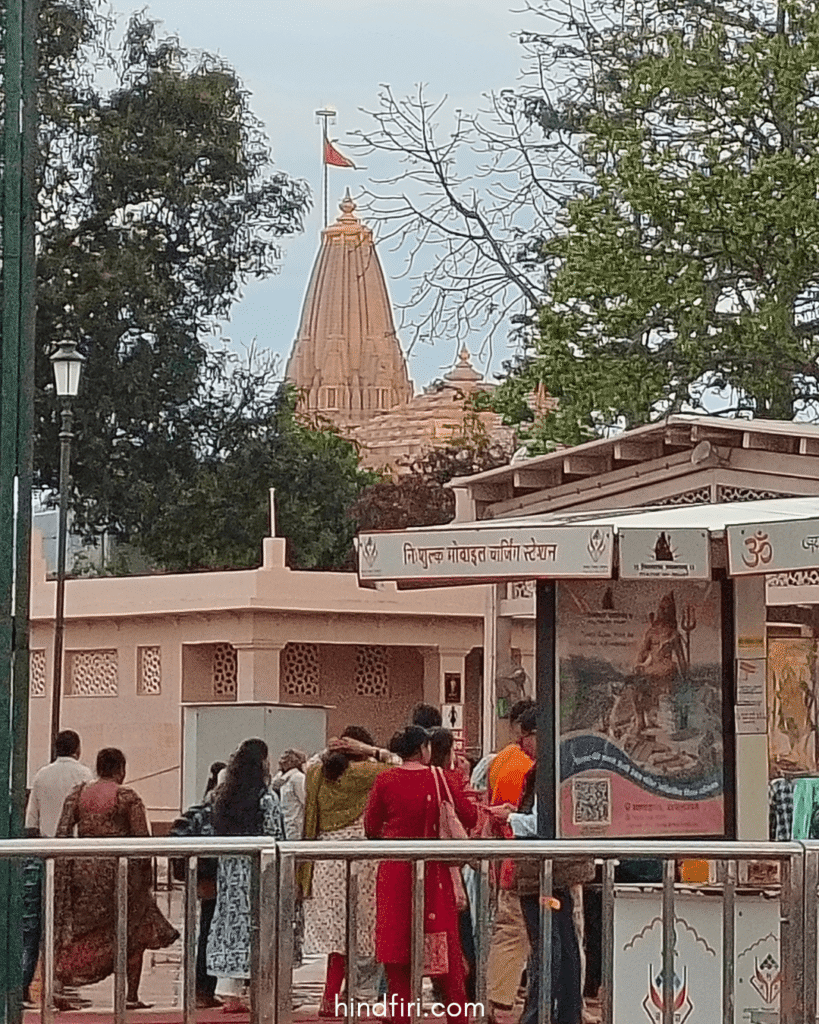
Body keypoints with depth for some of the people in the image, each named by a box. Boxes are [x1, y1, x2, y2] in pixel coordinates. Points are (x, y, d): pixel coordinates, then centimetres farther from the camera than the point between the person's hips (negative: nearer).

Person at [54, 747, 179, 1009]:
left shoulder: (78, 793, 6)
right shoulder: (128, 797, -5)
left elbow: (62, 833, 2)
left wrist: (64, 872, 6)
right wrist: (146, 874, 3)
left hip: (83, 867, 4)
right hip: (118, 868, -4)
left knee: (77, 929, 11)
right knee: (133, 931, 9)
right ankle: (130, 995, 8)